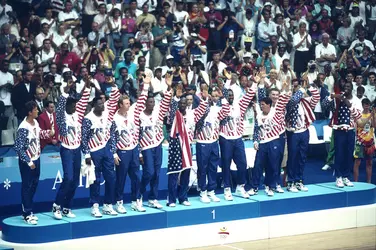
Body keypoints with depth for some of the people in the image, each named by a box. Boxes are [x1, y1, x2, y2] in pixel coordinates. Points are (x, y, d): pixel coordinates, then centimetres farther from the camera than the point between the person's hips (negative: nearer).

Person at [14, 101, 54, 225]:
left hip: (36, 159, 8)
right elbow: (18, 148, -23)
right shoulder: (23, 128, -25)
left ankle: (28, 211, 26)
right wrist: (29, 162, -20)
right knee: (27, 187, -1)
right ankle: (27, 214, 6)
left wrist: (48, 133, 4)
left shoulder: (36, 122, 1)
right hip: (27, 162, -8)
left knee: (34, 185, 14)